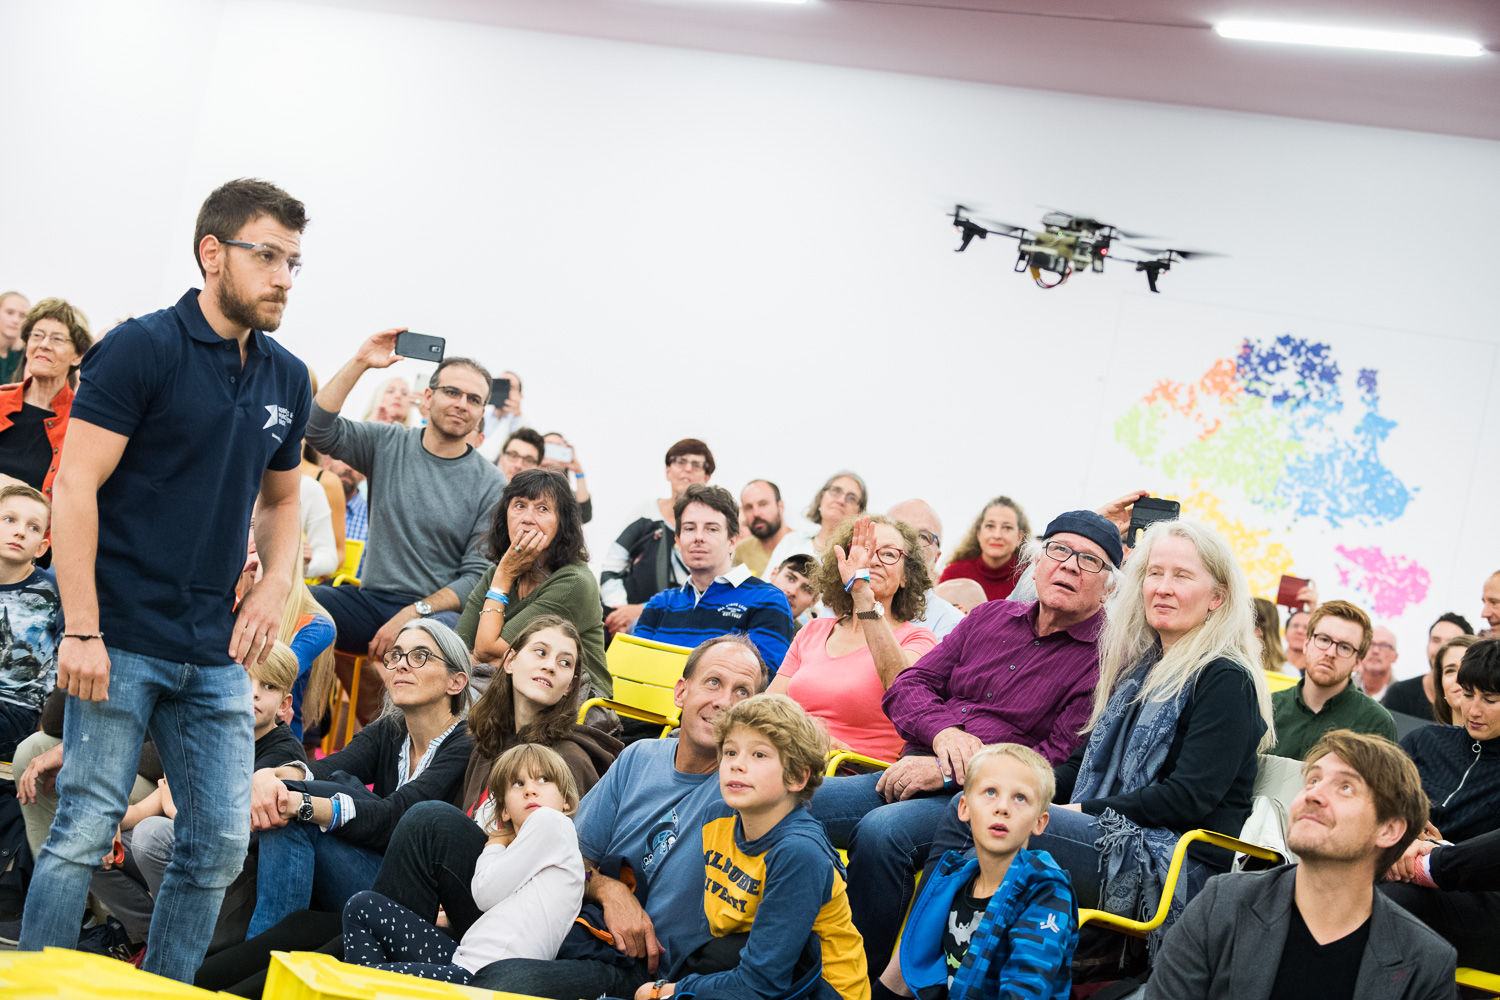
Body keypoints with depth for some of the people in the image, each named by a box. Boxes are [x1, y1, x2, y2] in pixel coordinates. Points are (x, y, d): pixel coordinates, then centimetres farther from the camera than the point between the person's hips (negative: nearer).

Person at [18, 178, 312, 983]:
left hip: (216, 652, 6)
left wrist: (273, 588, 6)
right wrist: (80, 630, -16)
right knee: (85, 832, -4)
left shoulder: (287, 380, 11)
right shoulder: (141, 348, -7)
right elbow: (75, 487, -11)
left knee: (221, 842, 6)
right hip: (123, 640, -6)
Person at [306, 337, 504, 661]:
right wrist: (359, 363, -10)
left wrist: (413, 613, -16)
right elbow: (318, 427, -3)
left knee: (446, 628, -40)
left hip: (439, 609, -3)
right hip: (369, 599, 3)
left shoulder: (491, 485, 1)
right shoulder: (387, 444, 9)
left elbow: (478, 575, -4)